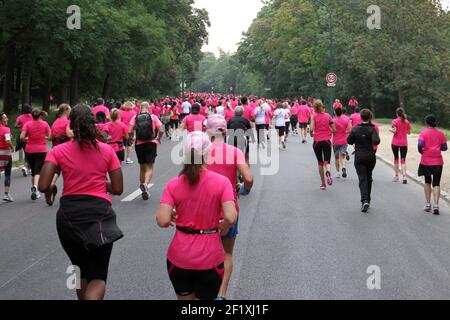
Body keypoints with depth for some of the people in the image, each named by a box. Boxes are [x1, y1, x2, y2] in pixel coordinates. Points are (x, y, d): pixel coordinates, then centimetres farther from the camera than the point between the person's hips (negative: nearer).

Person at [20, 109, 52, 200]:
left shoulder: (27, 124, -3)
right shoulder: (45, 124, -2)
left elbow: (22, 137, -12)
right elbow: (50, 137, -2)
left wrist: (27, 139, 8)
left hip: (29, 151, 1)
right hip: (41, 151, -1)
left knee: (33, 170, 15)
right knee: (38, 170, -4)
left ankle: (34, 190, 22)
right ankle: (35, 186, -29)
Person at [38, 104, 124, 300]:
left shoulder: (58, 151, -3)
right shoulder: (107, 150, 0)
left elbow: (43, 187, -10)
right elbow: (117, 189, 1)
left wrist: (53, 188, 12)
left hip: (69, 215, 1)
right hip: (99, 212, -1)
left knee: (82, 270, 23)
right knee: (98, 277, 4)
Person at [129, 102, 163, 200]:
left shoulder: (135, 117, 1)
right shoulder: (153, 117, -1)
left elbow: (130, 131, -8)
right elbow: (161, 131, -8)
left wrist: (131, 138, 12)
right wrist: (158, 139, 10)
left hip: (139, 144, 2)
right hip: (151, 143, -2)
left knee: (142, 167, 15)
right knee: (149, 168, -1)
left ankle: (144, 192, 21)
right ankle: (145, 184, -29)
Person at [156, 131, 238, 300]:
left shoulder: (173, 184, -8)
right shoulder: (221, 181, -11)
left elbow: (163, 221, -16)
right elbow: (230, 218, -21)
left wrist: (173, 217, 6)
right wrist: (224, 227, 0)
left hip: (179, 257, 2)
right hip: (210, 259, -1)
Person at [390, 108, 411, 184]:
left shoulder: (395, 121, -8)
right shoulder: (407, 122, 2)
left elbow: (394, 131, -18)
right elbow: (409, 132, 6)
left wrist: (390, 130, 2)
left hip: (395, 142, -2)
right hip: (404, 143, 2)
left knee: (396, 158, 12)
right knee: (403, 160, -1)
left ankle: (396, 176, 17)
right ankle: (404, 177, -15)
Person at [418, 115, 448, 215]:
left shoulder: (424, 133, -5)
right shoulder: (440, 133, 2)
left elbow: (420, 145, -17)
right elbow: (445, 148, 3)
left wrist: (421, 152, 3)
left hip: (426, 161, -1)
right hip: (438, 162, 1)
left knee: (427, 182, 17)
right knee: (436, 184, 3)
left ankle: (428, 204, 14)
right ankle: (436, 205, -12)